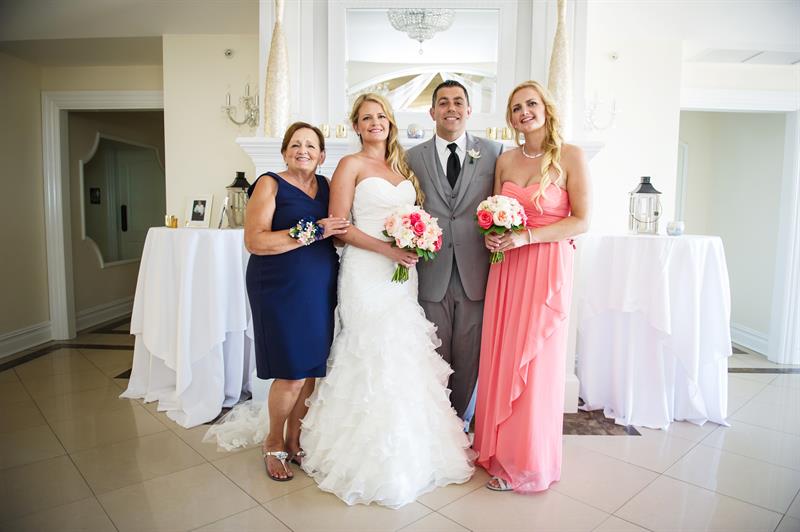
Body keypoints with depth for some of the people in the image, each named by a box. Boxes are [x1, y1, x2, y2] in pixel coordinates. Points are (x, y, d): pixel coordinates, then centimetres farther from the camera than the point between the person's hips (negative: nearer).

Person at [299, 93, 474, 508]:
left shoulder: (402, 166, 17)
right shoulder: (351, 165, -1)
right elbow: (340, 227, -8)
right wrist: (387, 249, -18)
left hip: (403, 273, 6)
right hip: (368, 272, -5)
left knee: (404, 359, 8)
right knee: (374, 360, -3)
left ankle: (408, 452, 24)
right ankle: (373, 458, 14)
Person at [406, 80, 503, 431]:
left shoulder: (493, 152, 7)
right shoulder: (414, 157, 8)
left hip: (475, 274, 0)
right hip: (431, 274, 0)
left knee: (469, 360, 9)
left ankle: (460, 427, 31)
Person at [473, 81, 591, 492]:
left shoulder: (569, 156, -4)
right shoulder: (505, 160, 10)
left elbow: (582, 221, -8)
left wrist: (526, 236, -16)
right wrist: (492, 235, -6)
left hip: (547, 267, -4)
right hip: (506, 266, 4)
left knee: (537, 362, 2)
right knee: (501, 359, 6)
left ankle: (529, 461, 20)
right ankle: (499, 448, 25)